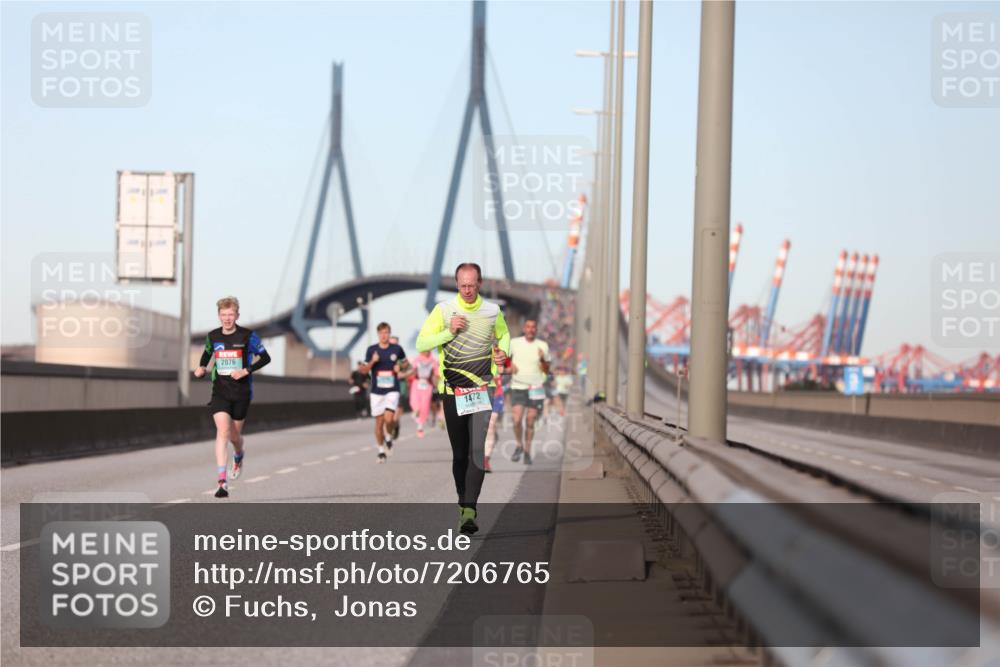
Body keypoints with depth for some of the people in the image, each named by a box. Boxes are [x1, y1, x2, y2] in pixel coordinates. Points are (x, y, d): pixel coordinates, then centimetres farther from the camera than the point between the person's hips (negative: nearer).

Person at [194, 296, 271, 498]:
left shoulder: (247, 336, -7)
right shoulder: (213, 336, 3)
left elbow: (265, 358, -2)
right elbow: (207, 353, 23)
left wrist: (246, 370, -16)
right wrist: (202, 368, 3)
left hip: (241, 392, -1)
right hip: (220, 391, 1)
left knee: (234, 435, 10)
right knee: (222, 430, -17)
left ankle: (239, 455, 50)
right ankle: (222, 480, -22)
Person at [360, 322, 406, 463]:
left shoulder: (397, 349, 2)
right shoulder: (371, 350, 2)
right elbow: (365, 370, 4)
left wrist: (400, 367, -3)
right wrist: (372, 362, -16)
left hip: (392, 390, -1)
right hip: (376, 392, 1)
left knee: (389, 418, -19)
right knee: (379, 422, 4)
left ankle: (389, 437, 14)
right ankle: (381, 451, 18)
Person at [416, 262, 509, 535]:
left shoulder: (493, 311, 4)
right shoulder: (443, 310, 0)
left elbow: (504, 335, 24)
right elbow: (421, 343, -1)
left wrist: (503, 352, 2)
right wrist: (449, 332, -14)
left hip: (483, 388, -1)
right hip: (453, 390, 1)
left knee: (478, 448, -16)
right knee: (459, 452, 5)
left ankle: (469, 510, -21)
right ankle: (463, 501, 22)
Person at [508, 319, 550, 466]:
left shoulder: (542, 346, 1)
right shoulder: (514, 343, 1)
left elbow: (546, 371, 3)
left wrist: (543, 360, -16)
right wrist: (510, 364, -5)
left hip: (535, 388, 0)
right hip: (518, 387, 0)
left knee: (530, 422, 1)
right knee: (517, 420, -12)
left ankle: (527, 451, 16)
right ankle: (519, 445, 13)